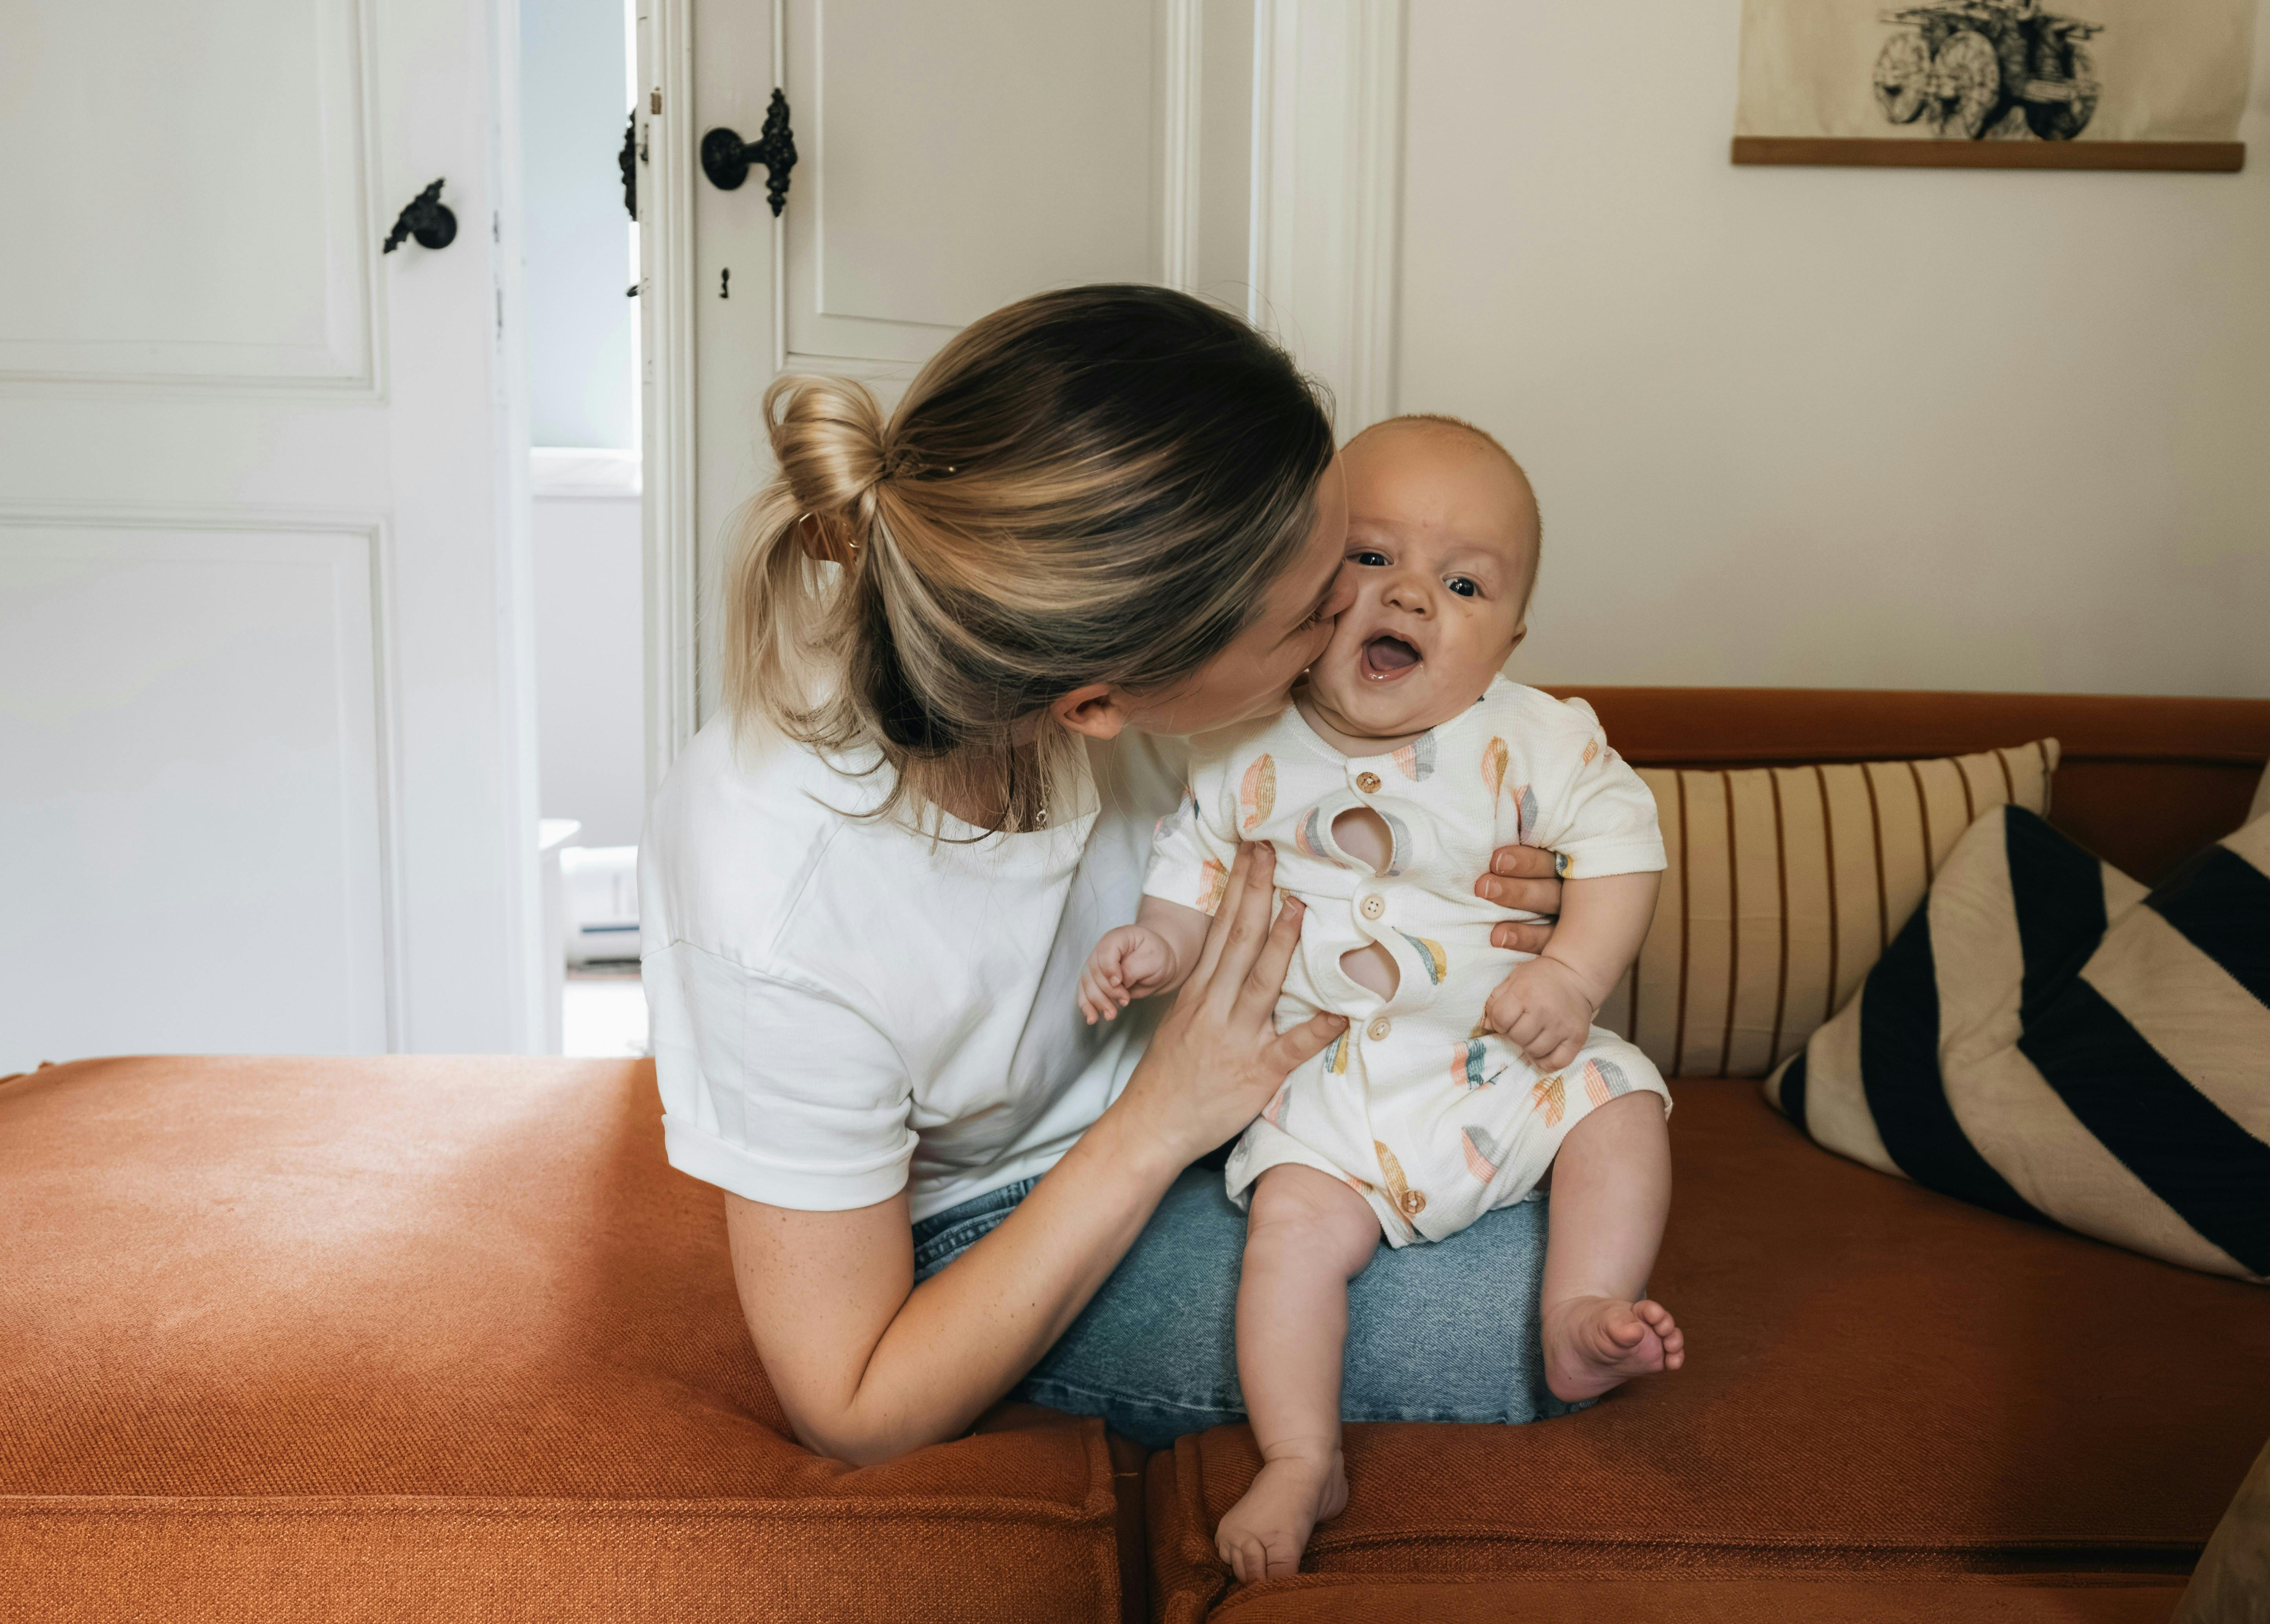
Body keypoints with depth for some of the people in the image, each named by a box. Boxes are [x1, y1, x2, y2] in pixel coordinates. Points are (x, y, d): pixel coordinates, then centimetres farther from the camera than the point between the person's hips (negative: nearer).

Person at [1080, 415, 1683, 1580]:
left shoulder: (1533, 741, -6)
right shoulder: (1247, 754, -4)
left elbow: (1621, 845, -4)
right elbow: (1197, 878, 6)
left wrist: (1574, 971, -17)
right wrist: (1159, 944, -14)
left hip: (1510, 1057, 1)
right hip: (1335, 1079, -1)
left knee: (1622, 1110, -17)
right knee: (1296, 1217, -17)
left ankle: (1583, 1328, -15)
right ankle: (1301, 1463, -11)